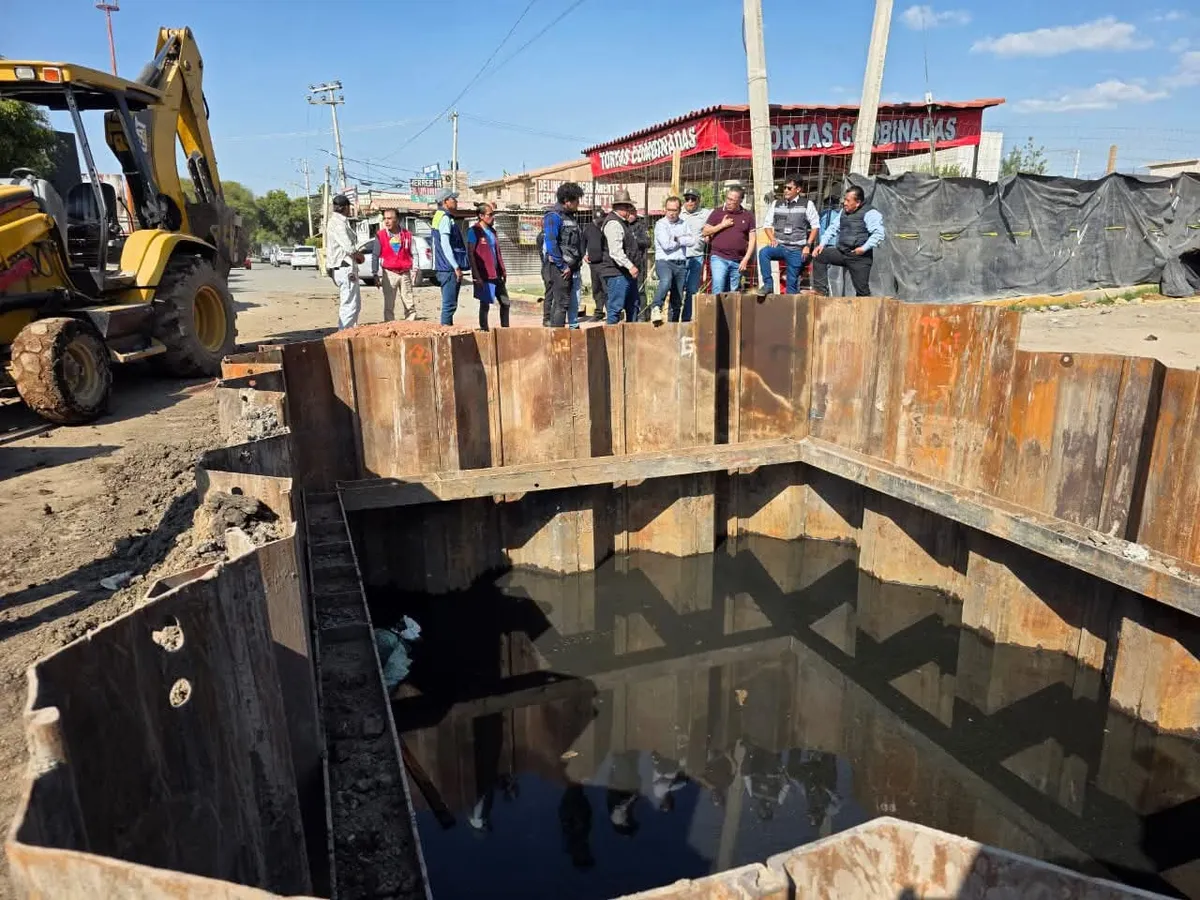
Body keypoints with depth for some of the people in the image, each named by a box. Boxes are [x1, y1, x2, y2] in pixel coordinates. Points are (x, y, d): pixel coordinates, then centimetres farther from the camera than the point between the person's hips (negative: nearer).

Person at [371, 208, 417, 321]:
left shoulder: (407, 234, 4)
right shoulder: (380, 235, 0)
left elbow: (411, 254, 9)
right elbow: (375, 256, 2)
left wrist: (414, 271, 1)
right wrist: (375, 274, -2)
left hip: (405, 273, 1)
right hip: (389, 273, -1)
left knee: (410, 305, 4)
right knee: (389, 305, 1)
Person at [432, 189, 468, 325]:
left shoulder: (439, 217, 20)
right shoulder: (445, 218, -11)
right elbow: (445, 245, -20)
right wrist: (456, 267, -22)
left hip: (446, 269, 10)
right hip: (449, 269, -10)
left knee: (449, 303, 14)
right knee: (449, 304, -9)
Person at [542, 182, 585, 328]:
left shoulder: (569, 216, 17)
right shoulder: (554, 216, -12)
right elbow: (550, 244, -20)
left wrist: (576, 264, 10)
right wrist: (563, 267, -19)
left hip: (567, 268, 9)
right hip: (557, 268, -9)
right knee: (561, 303, -9)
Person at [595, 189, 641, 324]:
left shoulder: (623, 222, 18)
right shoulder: (613, 223, -15)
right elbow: (615, 251, -25)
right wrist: (630, 266, -27)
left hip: (626, 272, 11)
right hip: (617, 273, -11)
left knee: (633, 307, 15)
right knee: (615, 307, -8)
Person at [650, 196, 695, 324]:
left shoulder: (683, 224, 14)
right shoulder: (661, 224, -1)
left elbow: (692, 241, 0)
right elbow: (666, 244, -13)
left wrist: (677, 239, -7)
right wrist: (682, 241, 1)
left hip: (681, 264, 5)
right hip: (664, 262, -5)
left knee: (677, 300, 6)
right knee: (666, 281, -38)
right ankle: (656, 308, -36)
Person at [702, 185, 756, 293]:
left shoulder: (748, 215, 8)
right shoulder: (717, 213, 6)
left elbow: (752, 239, 7)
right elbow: (704, 232, 5)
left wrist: (746, 259, -3)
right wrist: (722, 225, -6)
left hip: (738, 261, 2)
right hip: (719, 258, -2)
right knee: (718, 288, -15)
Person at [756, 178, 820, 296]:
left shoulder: (807, 204, 3)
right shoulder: (776, 205, 10)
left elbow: (815, 226, 3)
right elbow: (767, 225, 15)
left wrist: (808, 245, -6)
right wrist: (772, 239, -4)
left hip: (797, 250, -2)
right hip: (780, 246, 2)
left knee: (792, 283, -1)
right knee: (763, 252, -29)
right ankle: (768, 284, -20)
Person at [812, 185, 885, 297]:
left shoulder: (870, 213, -11)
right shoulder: (843, 212, 13)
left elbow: (878, 234, -19)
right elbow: (833, 228, 17)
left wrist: (864, 248, -24)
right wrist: (822, 244, 4)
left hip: (860, 257, -7)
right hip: (841, 252, 7)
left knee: (862, 289, -4)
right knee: (819, 256, -6)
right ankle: (821, 291, -6)